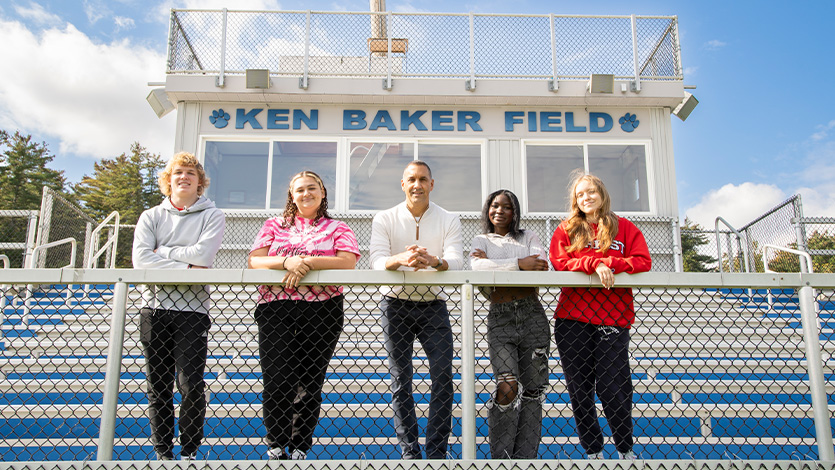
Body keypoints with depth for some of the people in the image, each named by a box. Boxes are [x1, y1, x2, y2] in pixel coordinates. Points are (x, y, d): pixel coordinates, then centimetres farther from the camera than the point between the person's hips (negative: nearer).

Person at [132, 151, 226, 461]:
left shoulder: (212, 216, 7)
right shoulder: (151, 216, 13)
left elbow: (204, 254, -11)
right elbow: (140, 258, -4)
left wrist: (162, 252, -3)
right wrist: (185, 267, -12)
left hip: (192, 308, -2)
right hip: (155, 307, 3)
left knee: (191, 384, -8)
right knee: (158, 386, 6)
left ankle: (189, 451, 9)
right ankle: (162, 452, 18)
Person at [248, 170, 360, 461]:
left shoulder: (337, 229, 14)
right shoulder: (274, 225, 19)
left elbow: (348, 262, -4)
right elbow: (254, 261, 5)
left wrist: (307, 264, -15)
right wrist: (287, 261, -13)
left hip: (322, 309, 0)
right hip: (275, 308, 1)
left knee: (310, 382, 2)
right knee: (276, 380, -6)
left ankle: (300, 448, 17)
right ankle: (276, 447, 12)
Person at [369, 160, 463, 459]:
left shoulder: (449, 220, 3)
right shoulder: (384, 219, 2)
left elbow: (456, 260, -13)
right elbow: (377, 260, -13)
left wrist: (435, 261, -36)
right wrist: (400, 259, -36)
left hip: (433, 304, 1)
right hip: (396, 304, 0)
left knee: (443, 376, -6)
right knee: (400, 380, 3)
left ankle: (437, 452, 6)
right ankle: (409, 452, 14)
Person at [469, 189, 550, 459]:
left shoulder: (528, 237, 15)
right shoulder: (481, 241, 13)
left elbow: (541, 266, -6)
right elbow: (477, 266, -11)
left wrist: (494, 265, -13)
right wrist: (519, 263, -17)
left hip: (532, 315, 2)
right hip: (500, 318, -1)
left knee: (532, 389, 2)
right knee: (507, 389, -13)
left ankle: (525, 456, 12)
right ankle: (501, 457, 2)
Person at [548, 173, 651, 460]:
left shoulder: (624, 228, 10)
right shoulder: (566, 229, 11)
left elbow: (643, 261, -1)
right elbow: (559, 262, -4)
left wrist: (611, 264, -15)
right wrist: (595, 264, -17)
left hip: (613, 318, -1)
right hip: (572, 319, 2)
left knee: (613, 388, -1)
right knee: (579, 389, 5)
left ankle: (626, 449, 20)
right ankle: (593, 452, 20)